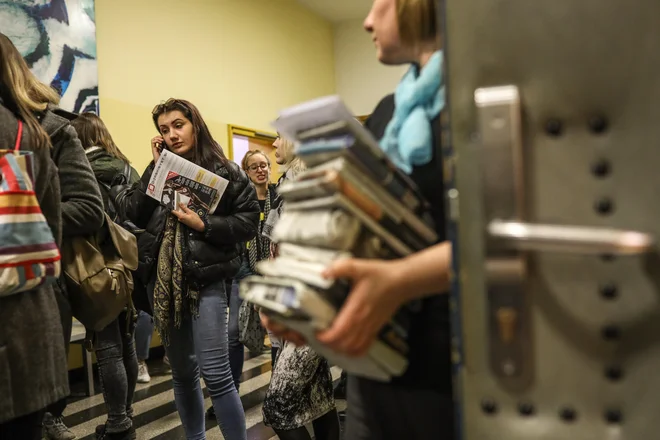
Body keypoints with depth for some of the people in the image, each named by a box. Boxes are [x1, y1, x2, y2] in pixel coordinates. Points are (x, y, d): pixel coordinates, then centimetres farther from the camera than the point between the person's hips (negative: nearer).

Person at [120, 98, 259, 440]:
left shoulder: (224, 171, -2)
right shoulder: (159, 170, 11)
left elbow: (249, 222, -6)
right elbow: (132, 215, -1)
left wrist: (204, 224, -17)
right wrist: (156, 168, -4)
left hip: (205, 279, -5)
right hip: (162, 280, 5)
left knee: (214, 373, -8)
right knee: (182, 371, 15)